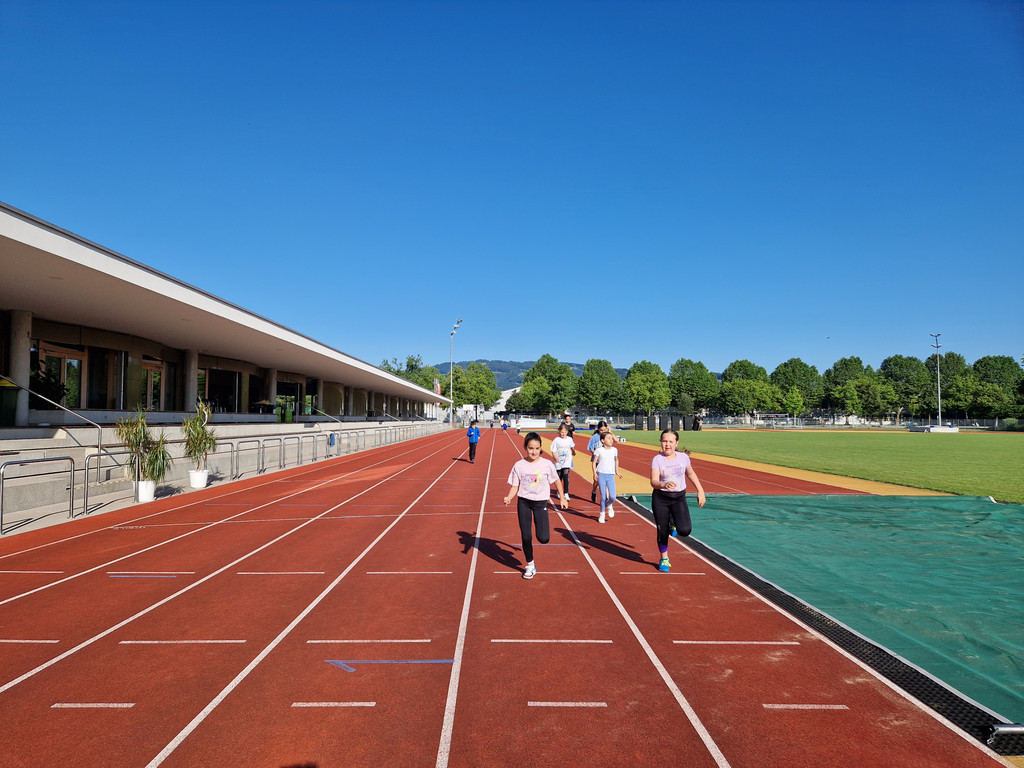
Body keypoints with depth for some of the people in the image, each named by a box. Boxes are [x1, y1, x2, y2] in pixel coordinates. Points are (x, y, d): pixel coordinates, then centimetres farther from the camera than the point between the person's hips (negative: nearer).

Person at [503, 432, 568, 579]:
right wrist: (508, 497, -18)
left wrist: (562, 498, 11)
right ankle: (530, 565, 24)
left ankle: (544, 526, 25)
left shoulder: (546, 464, -5)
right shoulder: (519, 465, -4)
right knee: (526, 537, 4)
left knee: (543, 538, -11)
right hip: (523, 502, 1)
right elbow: (514, 486, -1)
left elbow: (556, 481, 9)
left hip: (541, 502, -1)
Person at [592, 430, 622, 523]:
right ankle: (602, 514, 17)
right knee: (603, 497, -2)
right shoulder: (599, 450, -3)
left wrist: (617, 472, 21)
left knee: (612, 497, -9)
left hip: (611, 475, 2)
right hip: (601, 475, -2)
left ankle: (609, 505, 25)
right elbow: (594, 462, 1)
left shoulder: (614, 450, 6)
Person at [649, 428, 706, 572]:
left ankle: (674, 522, 20)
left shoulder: (683, 457, -1)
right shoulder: (657, 459, -11)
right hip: (660, 498, -2)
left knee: (685, 530, -17)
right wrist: (664, 485, -43)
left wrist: (700, 491, 14)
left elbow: (691, 474, 17)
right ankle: (664, 559, 31)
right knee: (662, 532, 5)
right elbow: (653, 482, -22)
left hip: (679, 498, 2)